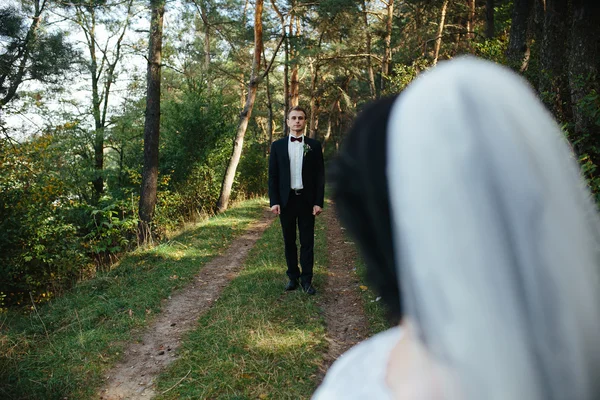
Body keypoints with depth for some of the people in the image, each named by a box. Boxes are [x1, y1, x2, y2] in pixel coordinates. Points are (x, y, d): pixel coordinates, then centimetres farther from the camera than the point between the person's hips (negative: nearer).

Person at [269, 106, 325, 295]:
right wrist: (274, 201, -5)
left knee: (307, 242, 3)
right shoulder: (277, 145, 4)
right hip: (286, 200, 1)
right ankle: (293, 277, 21)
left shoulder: (314, 145, 2)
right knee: (289, 241, 10)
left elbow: (320, 176, 1)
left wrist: (319, 202, -6)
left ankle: (306, 279, 12)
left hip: (307, 200, -1)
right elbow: (273, 176, 3)